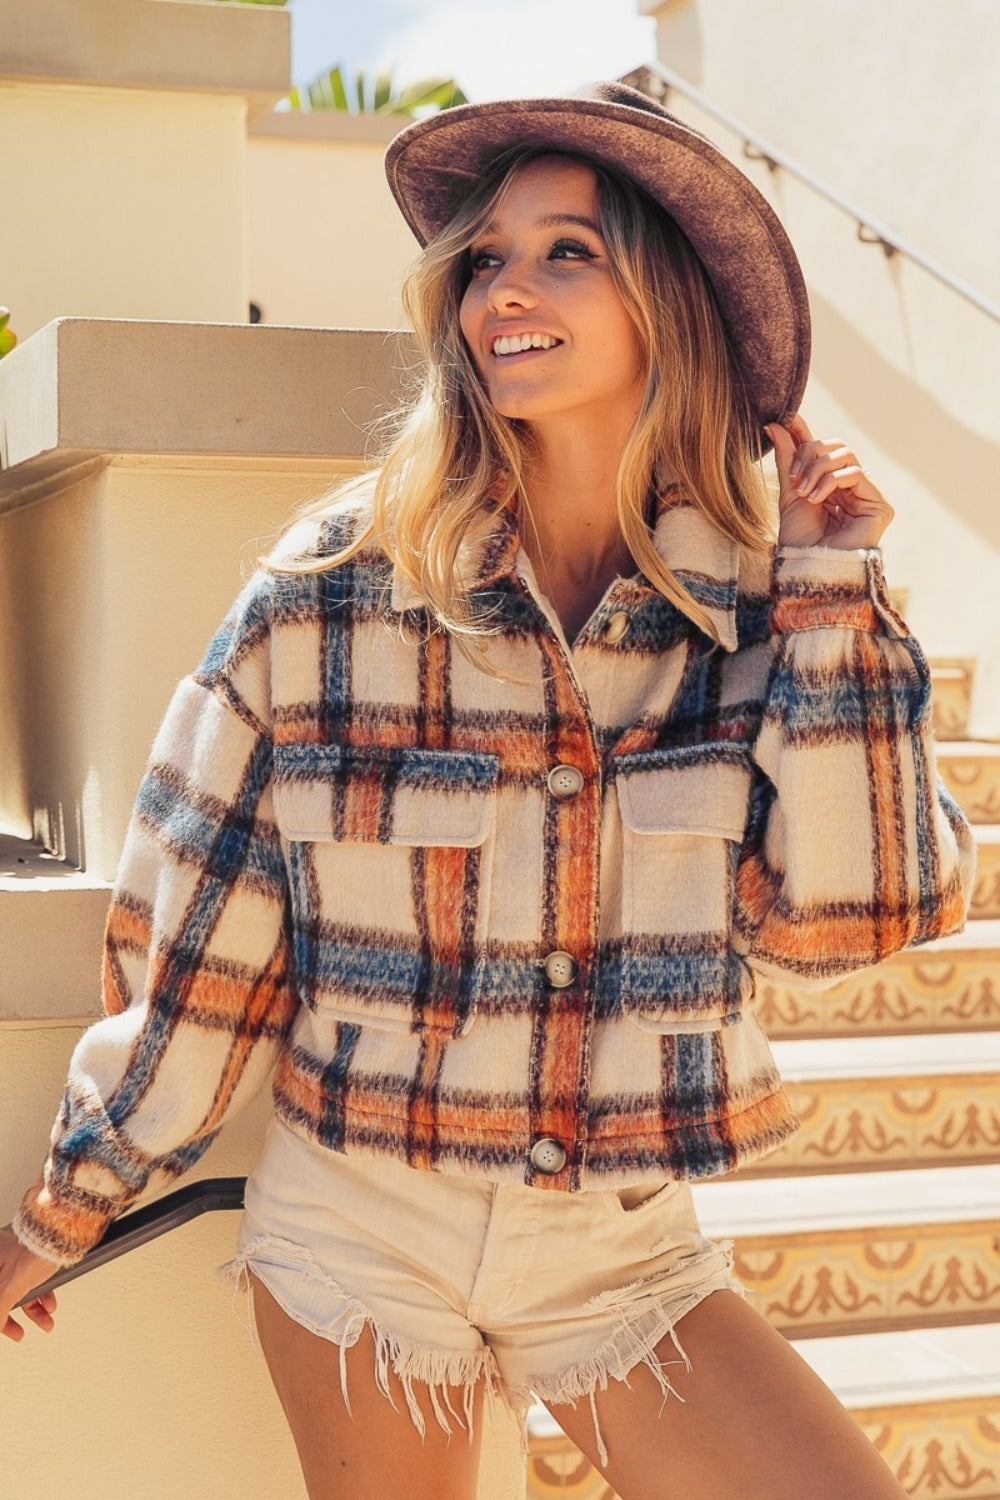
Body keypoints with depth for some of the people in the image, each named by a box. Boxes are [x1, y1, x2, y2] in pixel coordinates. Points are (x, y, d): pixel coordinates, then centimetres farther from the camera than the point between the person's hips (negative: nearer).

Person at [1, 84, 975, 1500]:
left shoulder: (764, 608, -5)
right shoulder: (330, 587, -10)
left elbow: (839, 919, -13)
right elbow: (193, 939, -3)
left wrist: (829, 594, -15)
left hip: (627, 1250, 1)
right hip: (359, 1237, -1)